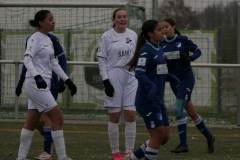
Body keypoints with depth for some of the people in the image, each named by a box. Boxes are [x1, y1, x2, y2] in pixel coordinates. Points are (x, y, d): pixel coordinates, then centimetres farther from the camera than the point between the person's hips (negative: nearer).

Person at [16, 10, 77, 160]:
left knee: (32, 122, 9)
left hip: (42, 85, 9)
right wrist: (37, 76, -37)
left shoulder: (48, 40, 15)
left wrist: (67, 80, 21)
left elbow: (53, 63, 23)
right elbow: (27, 59, -22)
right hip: (35, 84, -9)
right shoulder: (35, 39, -11)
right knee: (58, 118, -9)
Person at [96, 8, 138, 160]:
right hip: (113, 78, -3)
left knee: (131, 115, -2)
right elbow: (101, 60, -2)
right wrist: (106, 81, -9)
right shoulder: (107, 36, -2)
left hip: (131, 79, 3)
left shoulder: (133, 35, 8)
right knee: (115, 116, 1)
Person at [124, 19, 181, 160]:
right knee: (158, 135, -6)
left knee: (165, 137, 8)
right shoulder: (146, 50, -12)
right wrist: (151, 87, -36)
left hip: (158, 100, 9)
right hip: (148, 100, -9)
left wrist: (171, 78, 10)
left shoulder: (158, 49, 13)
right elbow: (140, 73, -23)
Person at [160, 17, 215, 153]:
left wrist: (189, 58, -19)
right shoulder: (162, 44, 3)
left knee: (178, 109, -16)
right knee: (191, 112, 10)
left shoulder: (183, 40, -9)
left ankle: (183, 144, -10)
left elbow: (198, 51, 0)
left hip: (186, 78, -5)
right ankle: (209, 137, 26)